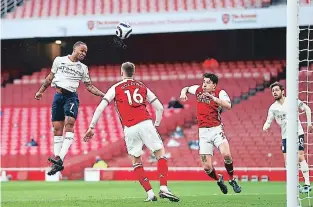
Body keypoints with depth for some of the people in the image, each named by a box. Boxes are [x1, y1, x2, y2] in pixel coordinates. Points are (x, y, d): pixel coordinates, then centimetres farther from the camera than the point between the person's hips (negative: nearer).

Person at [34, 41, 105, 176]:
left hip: (71, 96, -1)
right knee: (57, 128, -1)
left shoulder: (83, 68, 12)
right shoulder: (59, 60, 8)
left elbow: (89, 87, 15)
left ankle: (60, 158, -32)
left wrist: (103, 95, 4)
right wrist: (41, 91, 19)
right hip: (58, 95, 1)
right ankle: (58, 163, 3)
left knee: (69, 123, -22)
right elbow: (50, 77, 18)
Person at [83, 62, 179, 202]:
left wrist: (91, 127, 10)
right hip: (145, 123, 0)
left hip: (129, 129, 0)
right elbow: (159, 108, 21)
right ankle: (163, 188, -10)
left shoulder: (115, 88, 14)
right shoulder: (142, 87, 21)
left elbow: (100, 108, 6)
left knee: (136, 162, 13)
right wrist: (156, 125, 32)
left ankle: (150, 194, 4)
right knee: (161, 154, 7)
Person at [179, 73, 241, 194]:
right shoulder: (198, 90, 7)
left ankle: (232, 180, -4)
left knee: (226, 154, -29)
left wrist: (214, 98, -34)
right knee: (207, 167, -6)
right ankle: (219, 180, 28)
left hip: (216, 130, -3)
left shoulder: (220, 93, -5)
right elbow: (186, 88, 28)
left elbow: (228, 106, -24)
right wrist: (183, 93, 5)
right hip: (203, 132, 3)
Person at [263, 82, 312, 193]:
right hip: (285, 136, 3)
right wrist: (265, 126, -28)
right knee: (287, 161, -2)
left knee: (300, 157, -11)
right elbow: (269, 121, -5)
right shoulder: (273, 108, -1)